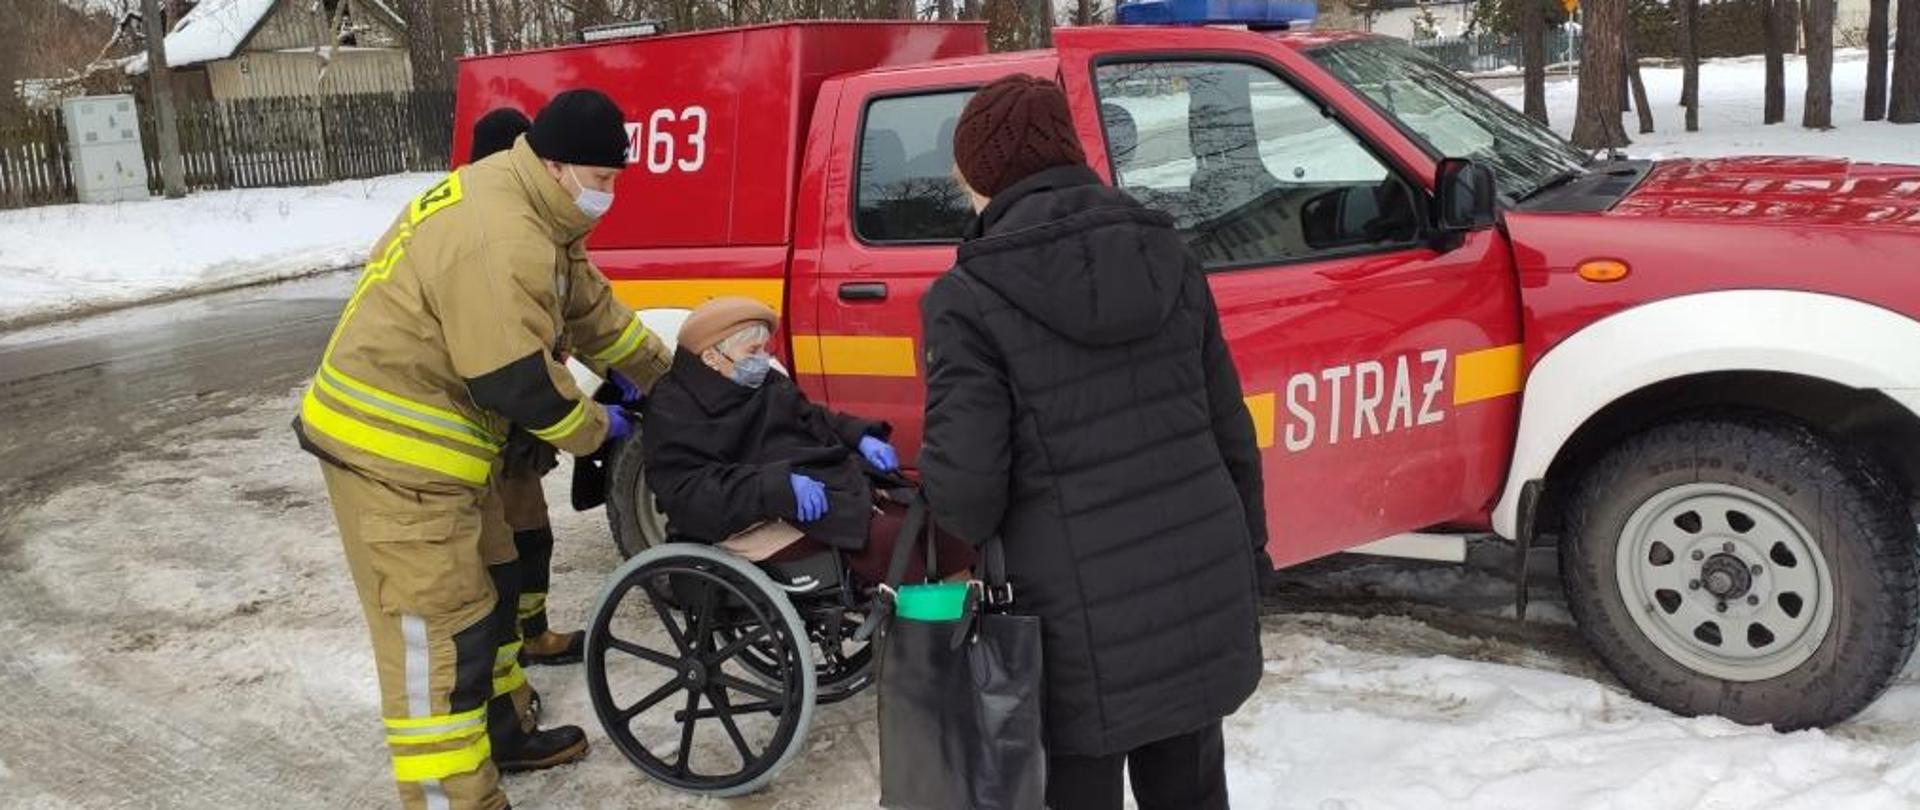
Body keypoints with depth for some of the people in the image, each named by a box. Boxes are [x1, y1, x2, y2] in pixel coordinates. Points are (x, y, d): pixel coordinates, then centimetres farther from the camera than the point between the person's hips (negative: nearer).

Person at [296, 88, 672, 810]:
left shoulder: (532, 211, 8)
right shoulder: (496, 238, -27)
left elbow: (592, 309, 19)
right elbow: (519, 384, -25)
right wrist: (597, 428, -7)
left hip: (429, 441, 11)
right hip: (392, 450, -11)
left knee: (486, 592, 21)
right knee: (439, 631, -7)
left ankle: (501, 735, 38)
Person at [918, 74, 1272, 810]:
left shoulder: (973, 295, -12)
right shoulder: (1165, 253, 4)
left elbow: (964, 483, -16)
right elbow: (1230, 428, 8)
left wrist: (976, 527, 7)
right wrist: (1248, 552, 19)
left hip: (1088, 619, -5)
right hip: (1204, 590, 5)